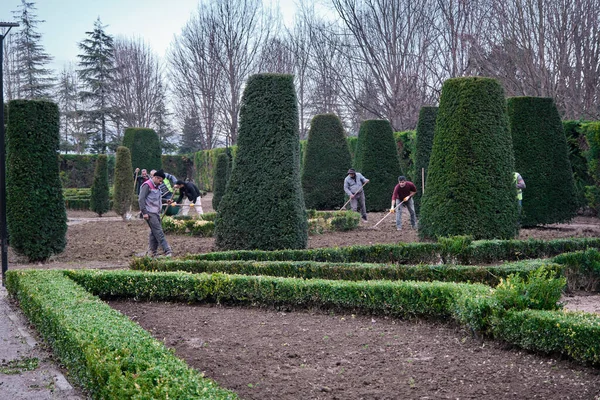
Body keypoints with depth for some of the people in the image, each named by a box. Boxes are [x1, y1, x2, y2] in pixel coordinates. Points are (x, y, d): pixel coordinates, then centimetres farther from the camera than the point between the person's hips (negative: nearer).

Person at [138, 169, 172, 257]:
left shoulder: (156, 186, 20)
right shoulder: (147, 185, -10)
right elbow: (141, 199, -15)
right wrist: (144, 212, -19)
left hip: (156, 213, 9)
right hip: (150, 213, -9)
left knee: (154, 233, 9)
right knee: (159, 232, -12)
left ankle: (151, 252, 15)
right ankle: (167, 251, -16)